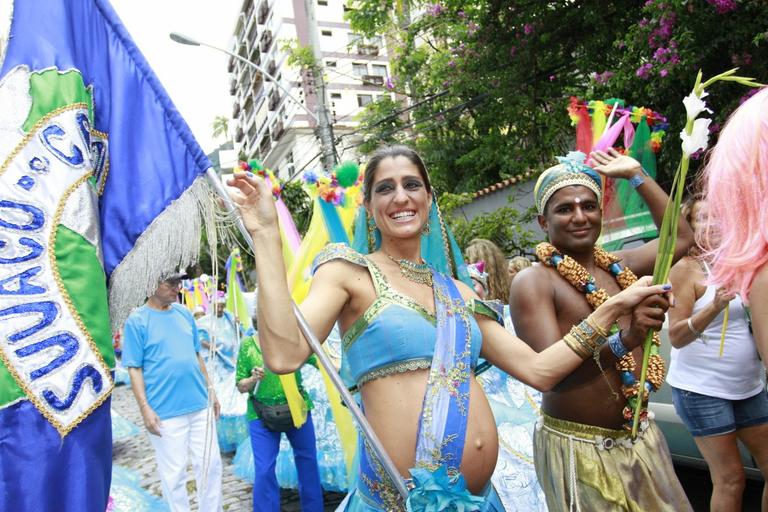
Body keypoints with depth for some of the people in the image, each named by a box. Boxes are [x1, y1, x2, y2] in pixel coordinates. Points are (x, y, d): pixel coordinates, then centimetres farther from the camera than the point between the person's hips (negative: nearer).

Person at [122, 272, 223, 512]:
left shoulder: (184, 313, 7)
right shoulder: (137, 320, -7)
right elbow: (134, 368, -7)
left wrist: (210, 390, 13)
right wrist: (145, 408, -12)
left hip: (200, 404, 5)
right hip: (165, 411, -5)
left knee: (211, 464, 12)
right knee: (174, 473, 8)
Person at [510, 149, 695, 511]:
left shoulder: (617, 265, 5)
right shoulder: (533, 282, -15)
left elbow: (681, 237, 16)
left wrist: (636, 175, 13)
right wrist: (623, 341, -37)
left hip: (640, 437, 6)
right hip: (578, 449, -6)